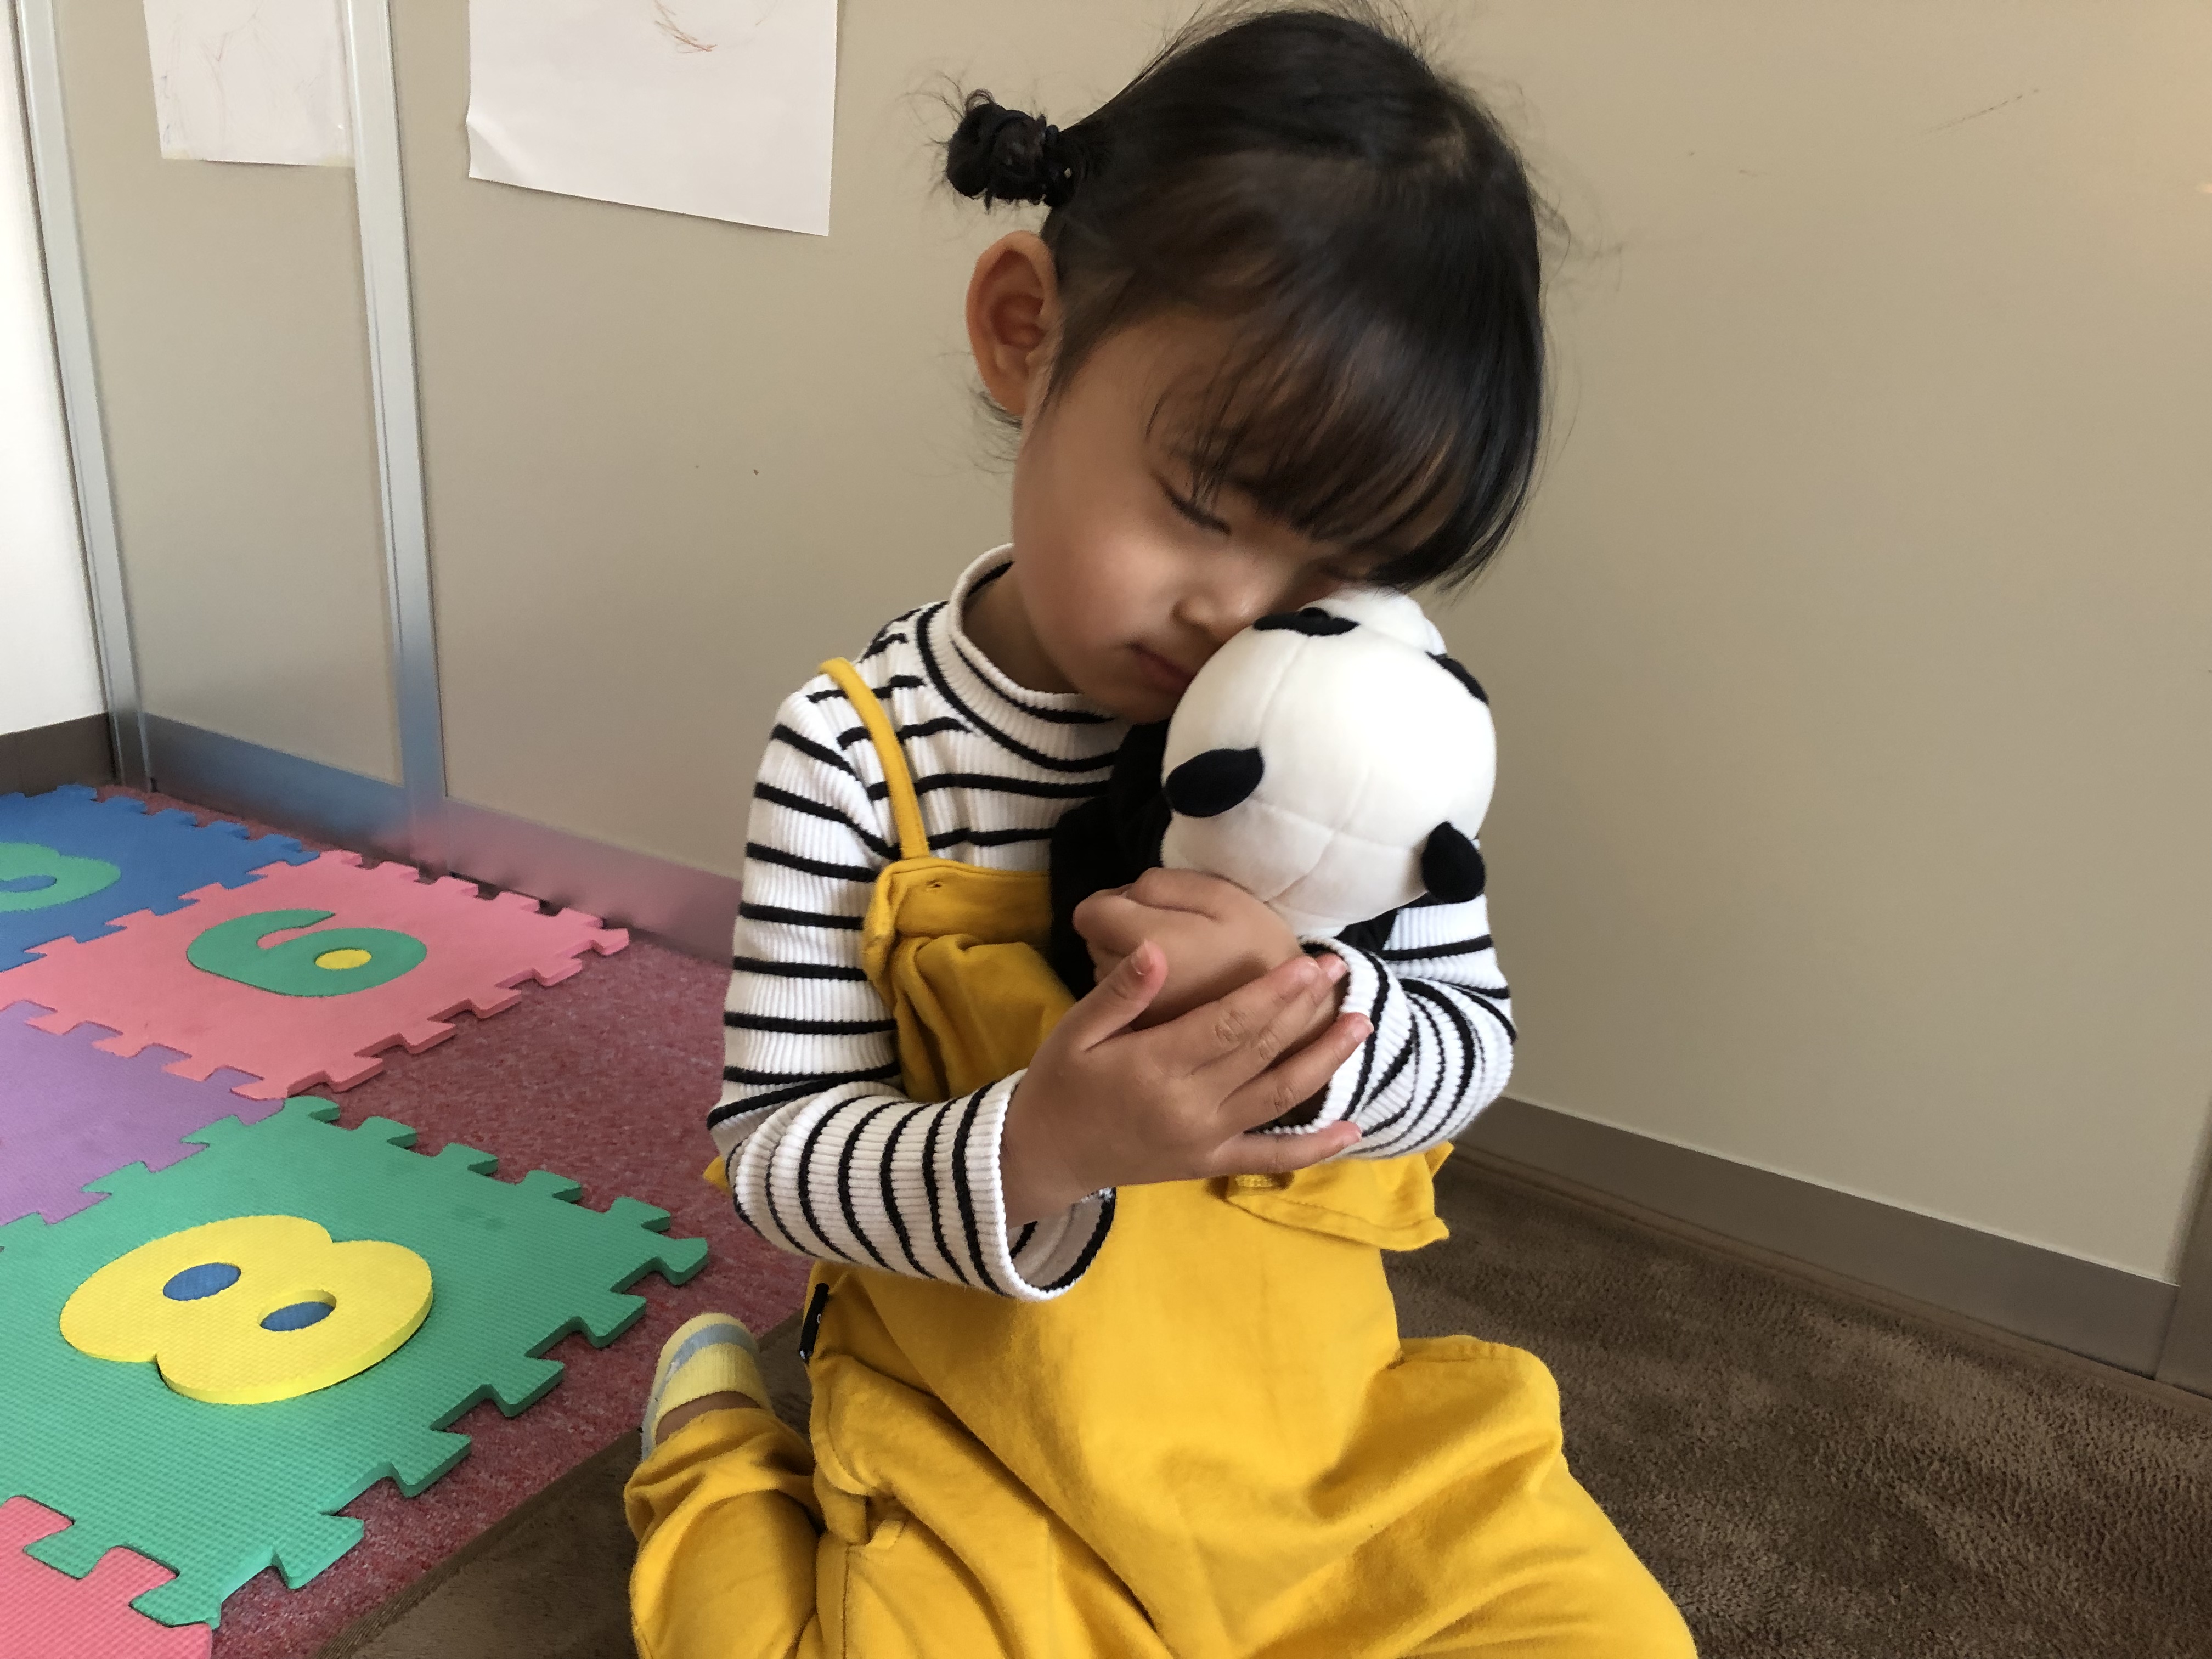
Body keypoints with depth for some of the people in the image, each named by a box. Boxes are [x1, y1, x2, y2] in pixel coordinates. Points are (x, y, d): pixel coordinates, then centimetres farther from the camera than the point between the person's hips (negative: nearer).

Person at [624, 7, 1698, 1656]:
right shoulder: (857, 757, -16)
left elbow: (1473, 1039, -5)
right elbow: (771, 1141, -13)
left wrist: (1311, 1012, -27)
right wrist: (1032, 1149, -32)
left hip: (1324, 1417, 3)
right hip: (981, 1461, -2)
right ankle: (718, 1462, 16)